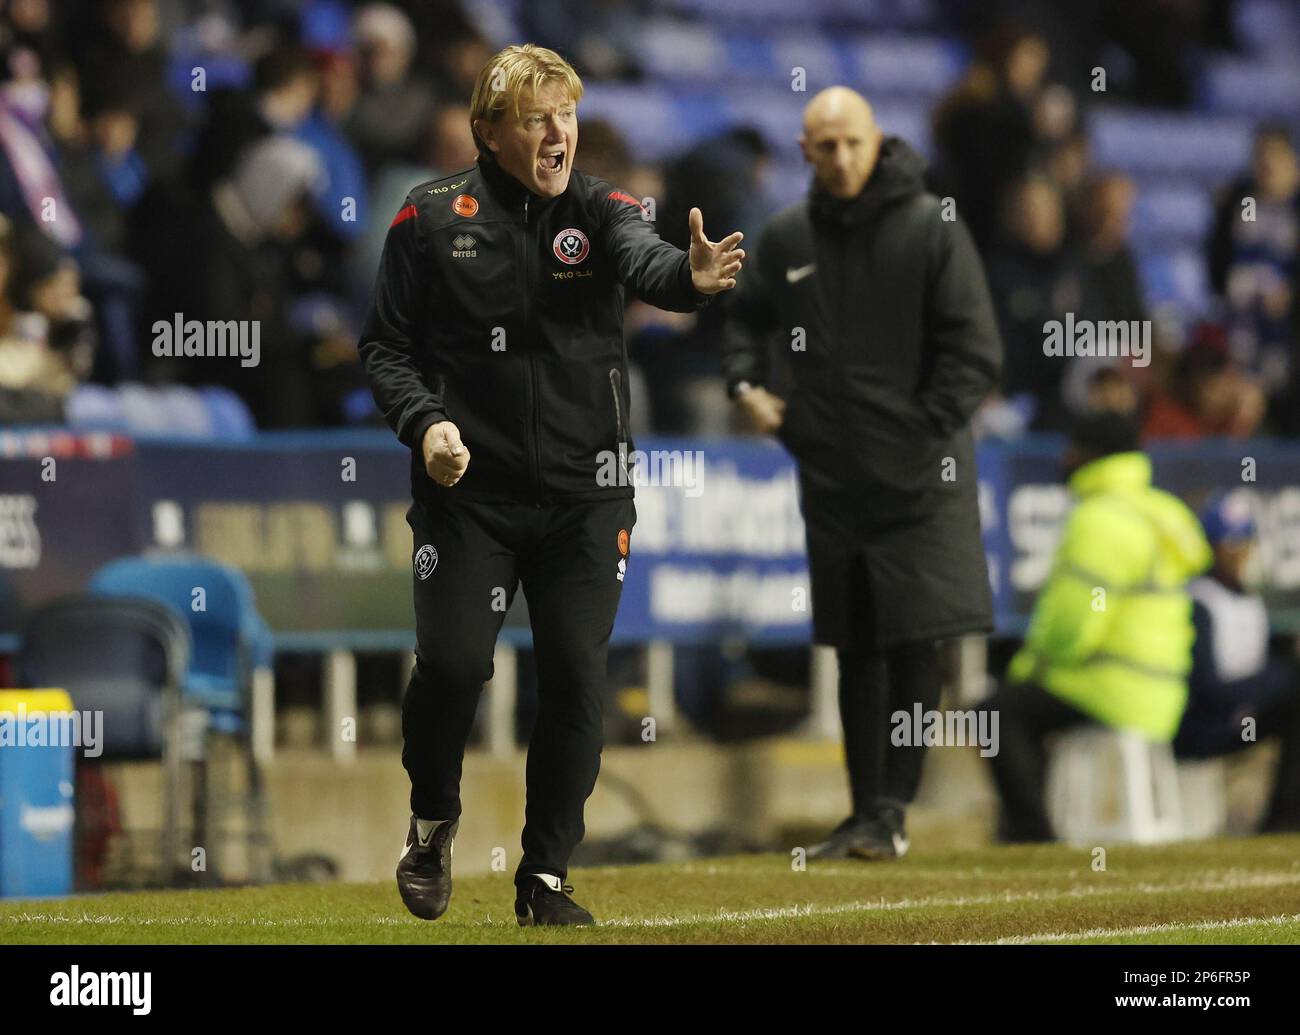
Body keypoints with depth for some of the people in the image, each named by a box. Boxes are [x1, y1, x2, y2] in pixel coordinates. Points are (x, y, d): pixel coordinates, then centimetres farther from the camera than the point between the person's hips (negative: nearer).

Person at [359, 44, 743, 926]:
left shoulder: (598, 211, 1)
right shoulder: (432, 220, 0)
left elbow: (646, 264, -21)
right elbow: (388, 345, 5)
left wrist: (691, 276, -45)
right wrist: (424, 423, -14)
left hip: (585, 496, 1)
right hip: (468, 490, -1)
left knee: (576, 678, -2)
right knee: (453, 662, -11)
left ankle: (546, 878, 12)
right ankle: (433, 820, 19)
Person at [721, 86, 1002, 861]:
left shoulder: (931, 229, -6)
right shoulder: (787, 239, 8)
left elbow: (978, 352, -7)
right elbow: (748, 315, 27)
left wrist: (925, 434, -12)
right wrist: (746, 383, 10)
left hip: (918, 478, -4)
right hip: (831, 477, 4)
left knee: (916, 648, -8)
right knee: (857, 653, 8)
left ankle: (893, 809, -5)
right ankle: (869, 812, 13)